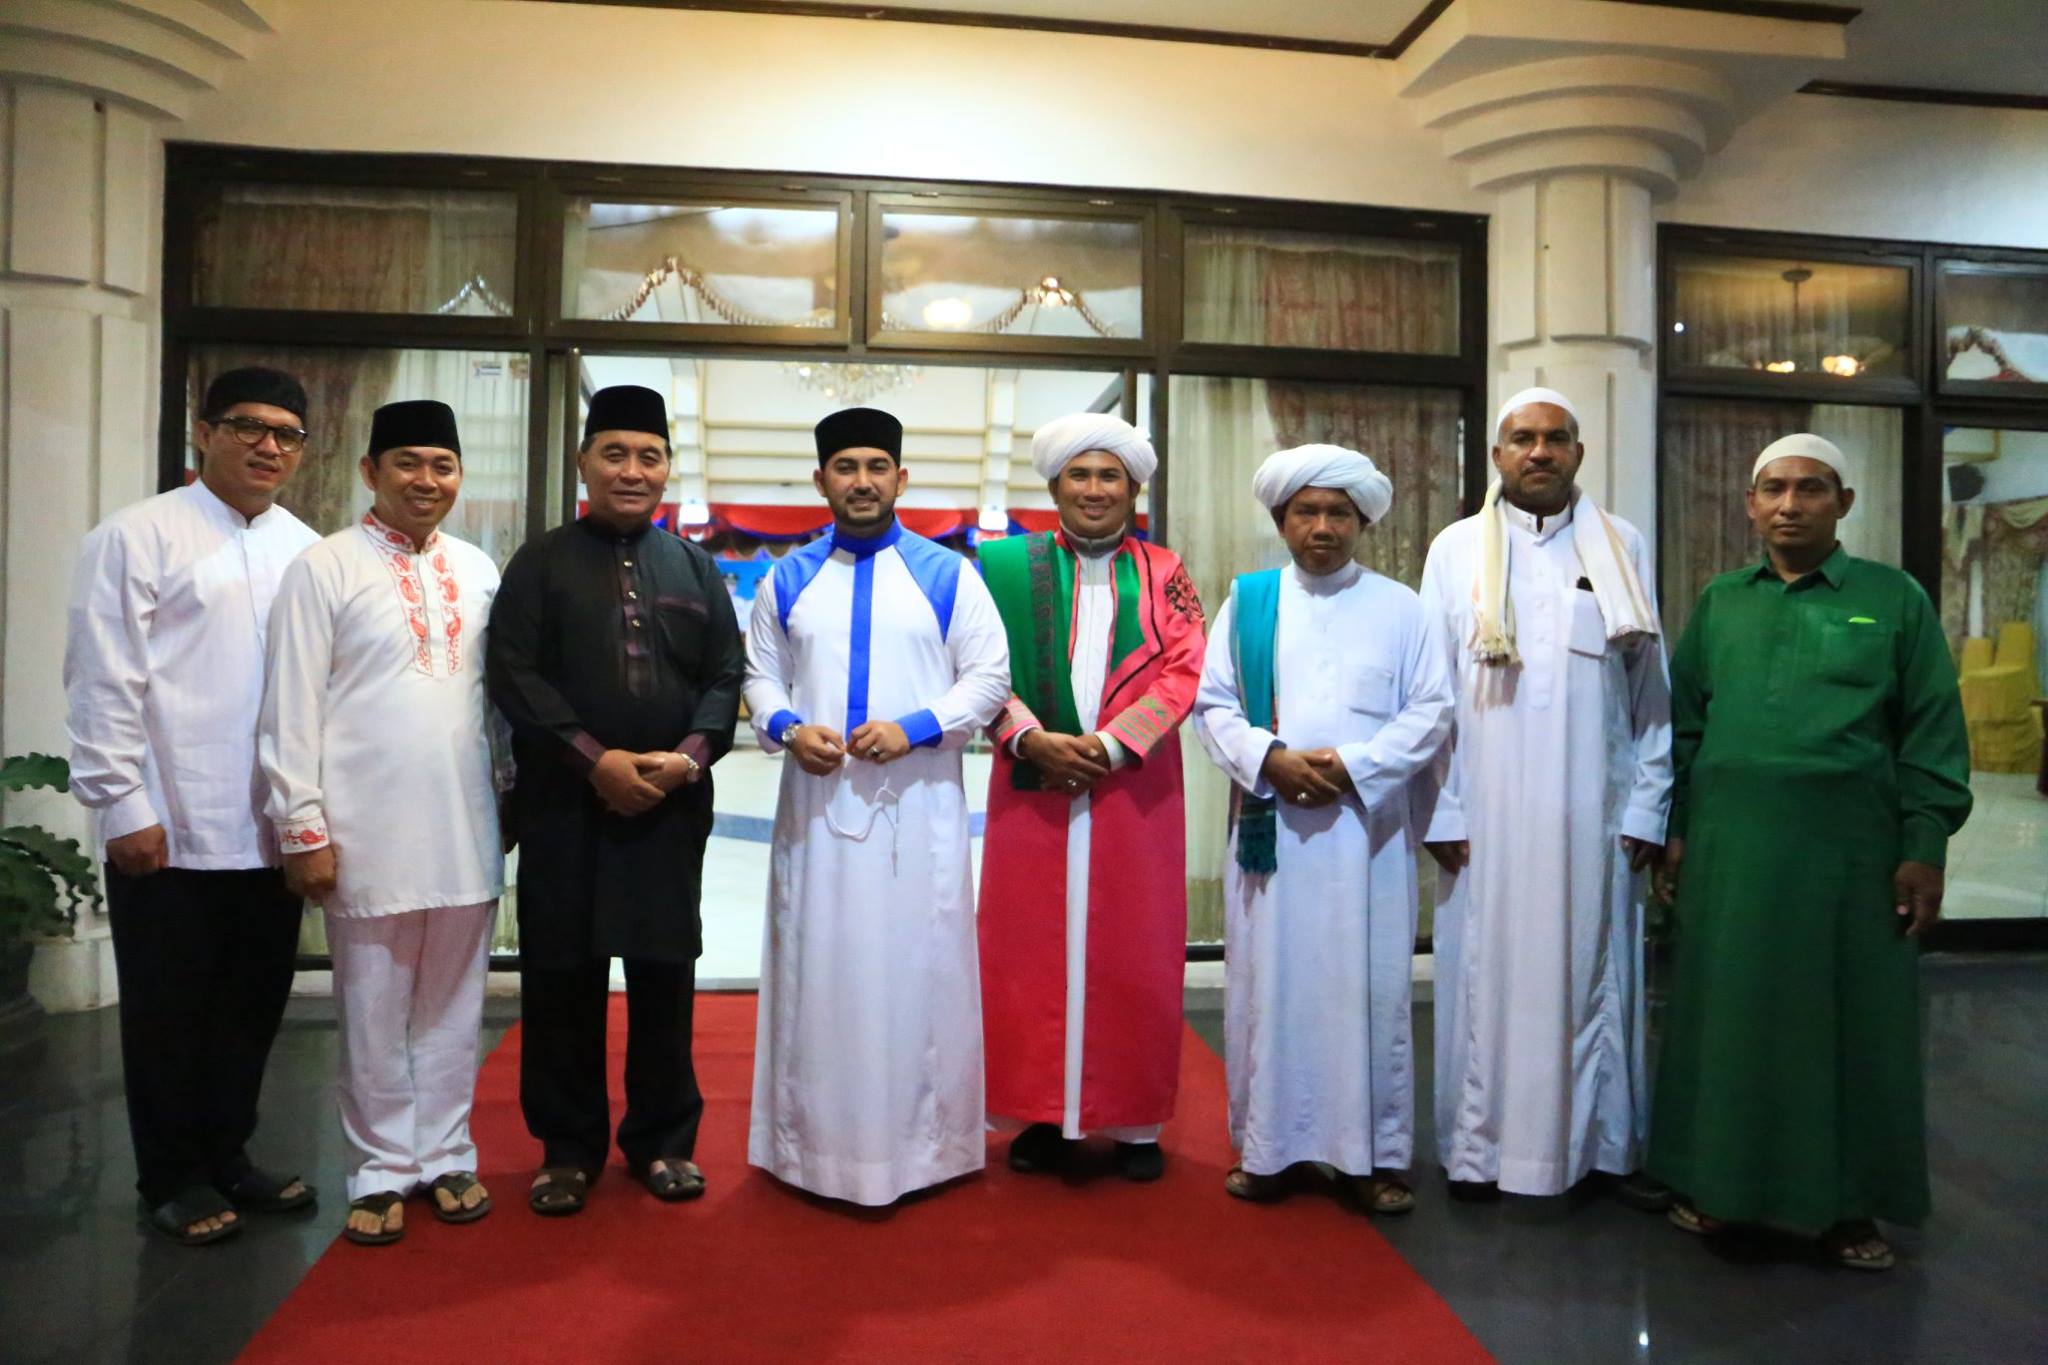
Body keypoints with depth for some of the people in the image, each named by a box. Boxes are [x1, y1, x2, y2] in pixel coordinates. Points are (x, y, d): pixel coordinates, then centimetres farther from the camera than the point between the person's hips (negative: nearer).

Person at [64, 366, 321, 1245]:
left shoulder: (307, 551, 9)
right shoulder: (140, 536, -4)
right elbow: (104, 681, -8)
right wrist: (122, 806, -11)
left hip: (271, 831, 4)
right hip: (171, 831, -4)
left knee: (253, 1004, 14)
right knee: (169, 1013, 9)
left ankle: (226, 1155, 31)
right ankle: (171, 1180, 25)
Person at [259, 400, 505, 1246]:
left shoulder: (479, 570, 8)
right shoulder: (323, 569, -4)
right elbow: (291, 710, -6)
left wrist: (512, 796, 10)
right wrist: (303, 829, -9)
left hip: (466, 827, 4)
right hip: (368, 831, -3)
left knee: (452, 1004, 12)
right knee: (373, 1011, 9)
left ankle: (446, 1155, 26)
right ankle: (382, 1169, 23)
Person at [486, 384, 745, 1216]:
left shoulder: (695, 567, 12)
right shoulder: (541, 563, 5)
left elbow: (727, 674, 6)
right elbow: (512, 673, -5)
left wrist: (690, 754, -11)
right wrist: (594, 757, -14)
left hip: (673, 802, 2)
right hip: (564, 801, -1)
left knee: (666, 972, 7)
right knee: (563, 975, 5)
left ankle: (662, 1139, 22)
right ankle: (568, 1146, 20)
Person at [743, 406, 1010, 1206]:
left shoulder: (948, 576, 2)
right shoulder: (787, 580, 10)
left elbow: (989, 676, 0)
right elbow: (760, 675, 12)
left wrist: (916, 728, -14)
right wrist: (787, 727, -10)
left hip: (919, 804, -2)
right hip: (817, 804, 2)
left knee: (918, 967, 3)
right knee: (816, 968, 7)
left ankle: (920, 1141, 17)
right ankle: (813, 1142, 20)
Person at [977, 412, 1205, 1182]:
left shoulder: (1164, 574, 7)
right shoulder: (1007, 564, 7)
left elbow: (1183, 672, -3)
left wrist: (1107, 744, -14)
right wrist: (1031, 739, -14)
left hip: (1134, 793, 0)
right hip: (1032, 790, 0)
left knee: (1134, 954, 4)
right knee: (1031, 951, 4)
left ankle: (1135, 1121, 17)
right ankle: (1042, 1113, 17)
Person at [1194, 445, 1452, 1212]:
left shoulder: (1400, 607, 8)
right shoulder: (1246, 601, 10)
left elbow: (1432, 712, 1)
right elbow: (1212, 704, 4)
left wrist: (1352, 767, -12)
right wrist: (1270, 760, -13)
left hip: (1368, 827, 0)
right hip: (1268, 825, 1)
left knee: (1369, 990, 3)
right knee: (1268, 986, 5)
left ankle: (1375, 1154, 14)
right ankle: (1266, 1147, 15)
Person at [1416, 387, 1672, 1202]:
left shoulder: (1623, 548, 8)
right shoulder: (1457, 548, 4)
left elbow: (1652, 691, 6)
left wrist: (1648, 808, 1)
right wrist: (1442, 811, -4)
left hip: (1594, 813, 1)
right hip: (1487, 813, -1)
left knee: (1595, 973, 7)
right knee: (1487, 973, 4)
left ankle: (1606, 1142, 21)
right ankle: (1479, 1146, 15)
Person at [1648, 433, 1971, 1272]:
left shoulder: (1895, 599, 1)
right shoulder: (1720, 602, 9)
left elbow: (1933, 732, 0)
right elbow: (1683, 722, 11)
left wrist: (1925, 847, -5)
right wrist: (1674, 830, 6)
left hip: (1849, 846, -2)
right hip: (1728, 845, 2)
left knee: (1847, 1020, 6)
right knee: (1726, 1014, 9)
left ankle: (1846, 1203, 21)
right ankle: (1718, 1182, 23)